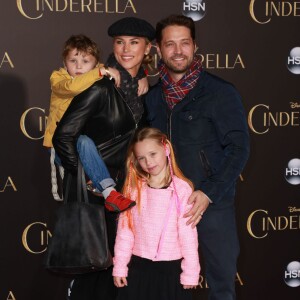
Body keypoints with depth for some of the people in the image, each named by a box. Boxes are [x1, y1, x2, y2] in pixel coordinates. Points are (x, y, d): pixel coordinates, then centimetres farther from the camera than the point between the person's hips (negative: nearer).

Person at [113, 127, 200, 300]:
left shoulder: (181, 189, -10)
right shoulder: (134, 188, 0)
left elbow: (188, 233, -7)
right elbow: (124, 229, 3)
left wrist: (190, 273, -5)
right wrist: (119, 267, 2)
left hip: (171, 268, -3)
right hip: (139, 267, 3)